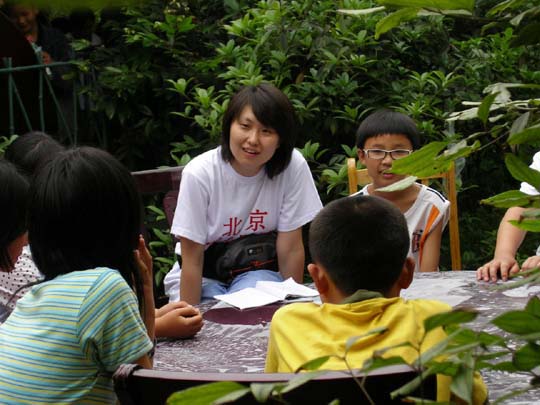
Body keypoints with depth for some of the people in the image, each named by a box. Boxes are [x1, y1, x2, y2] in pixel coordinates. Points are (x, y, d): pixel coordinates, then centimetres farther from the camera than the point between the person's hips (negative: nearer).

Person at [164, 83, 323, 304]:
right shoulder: (199, 174, -19)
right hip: (203, 278, 0)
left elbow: (291, 248, -9)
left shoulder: (293, 167, -16)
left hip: (257, 272, 0)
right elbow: (192, 259, -16)